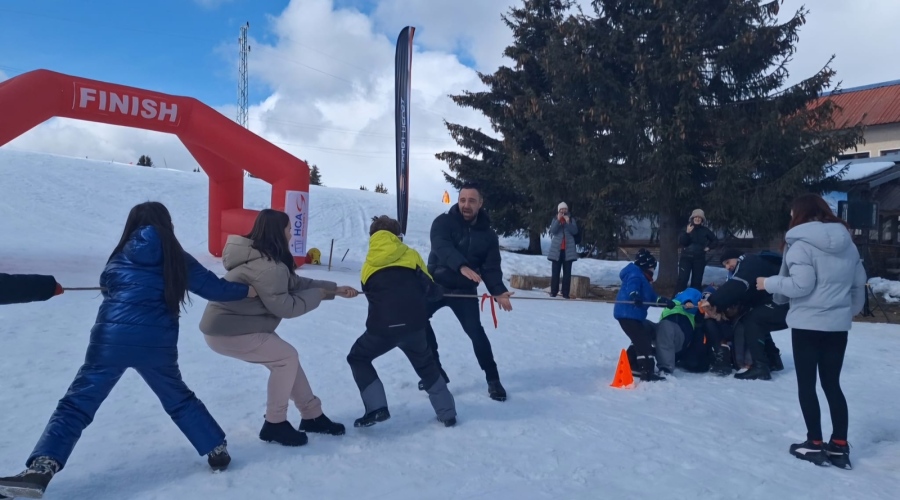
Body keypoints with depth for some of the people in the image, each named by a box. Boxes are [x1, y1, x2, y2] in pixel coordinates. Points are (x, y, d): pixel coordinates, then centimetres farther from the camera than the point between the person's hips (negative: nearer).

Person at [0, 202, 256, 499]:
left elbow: (107, 285, 23)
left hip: (113, 337, -1)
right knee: (179, 399, 19)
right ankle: (217, 451, 23)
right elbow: (214, 287, 12)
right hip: (158, 342, 2)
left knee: (76, 404, 4)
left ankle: (40, 470, -7)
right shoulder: (179, 259, 8)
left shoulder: (125, 255, 9)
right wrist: (247, 290, 26)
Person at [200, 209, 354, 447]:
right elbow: (285, 307, -20)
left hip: (232, 324, 10)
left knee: (285, 358, 10)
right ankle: (274, 425, 3)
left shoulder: (264, 258, 9)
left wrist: (335, 289, 13)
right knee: (287, 357, -9)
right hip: (227, 331, -10)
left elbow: (295, 282, 15)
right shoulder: (268, 267, -26)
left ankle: (312, 416, 20)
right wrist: (318, 295, -6)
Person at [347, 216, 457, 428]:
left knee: (358, 358, 24)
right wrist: (437, 293, 29)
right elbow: (430, 290, 6)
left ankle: (376, 407, 10)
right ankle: (447, 412, 27)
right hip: (414, 325, 1)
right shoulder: (411, 255, 8)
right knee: (426, 365, 26)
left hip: (382, 327, -1)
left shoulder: (368, 265, 14)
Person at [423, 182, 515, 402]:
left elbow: (491, 268, -7)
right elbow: (441, 247, -29)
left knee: (475, 331, -14)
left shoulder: (488, 235, -2)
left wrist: (498, 291, -27)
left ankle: (493, 379, 3)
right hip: (436, 284, 0)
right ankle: (435, 370, 0)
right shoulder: (443, 222, -10)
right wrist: (462, 267, -48)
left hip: (465, 291, 0)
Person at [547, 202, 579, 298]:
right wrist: (558, 220, -17)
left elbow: (575, 231, -5)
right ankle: (553, 292, 5)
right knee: (555, 271, 0)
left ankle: (565, 293, 2)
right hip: (557, 249, 0)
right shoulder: (555, 220, 8)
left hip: (568, 250, 1)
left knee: (567, 272, 0)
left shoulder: (571, 220, 9)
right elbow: (553, 230, -8)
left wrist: (568, 222, -15)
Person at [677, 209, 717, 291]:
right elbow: (681, 242, -11)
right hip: (686, 258, -2)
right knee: (682, 280, -11)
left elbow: (715, 239, 20)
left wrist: (709, 247, 6)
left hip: (699, 259, 2)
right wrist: (687, 232, -23)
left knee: (697, 281, 4)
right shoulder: (686, 228, 1)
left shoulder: (705, 230, 5)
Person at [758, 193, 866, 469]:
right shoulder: (847, 242, 10)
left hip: (808, 323, -7)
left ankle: (815, 445, 9)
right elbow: (859, 282, 14)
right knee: (832, 383, 14)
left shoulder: (801, 243, -13)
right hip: (838, 324, 7)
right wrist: (852, 309, 28)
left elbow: (801, 285, -20)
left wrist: (769, 283, -7)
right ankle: (840, 446, 15)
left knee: (806, 384, 5)